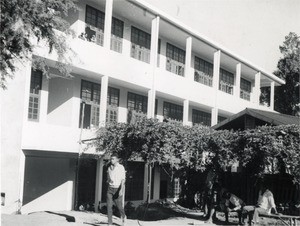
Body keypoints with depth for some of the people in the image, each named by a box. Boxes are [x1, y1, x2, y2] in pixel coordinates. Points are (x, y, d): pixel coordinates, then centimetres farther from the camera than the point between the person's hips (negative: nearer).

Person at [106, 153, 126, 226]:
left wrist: (121, 190, -21)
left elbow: (123, 179, -12)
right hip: (110, 189, 4)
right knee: (109, 206, -3)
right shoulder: (109, 168, 8)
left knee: (119, 206, 4)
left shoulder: (121, 167, -7)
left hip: (117, 189, -4)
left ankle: (123, 217, 35)